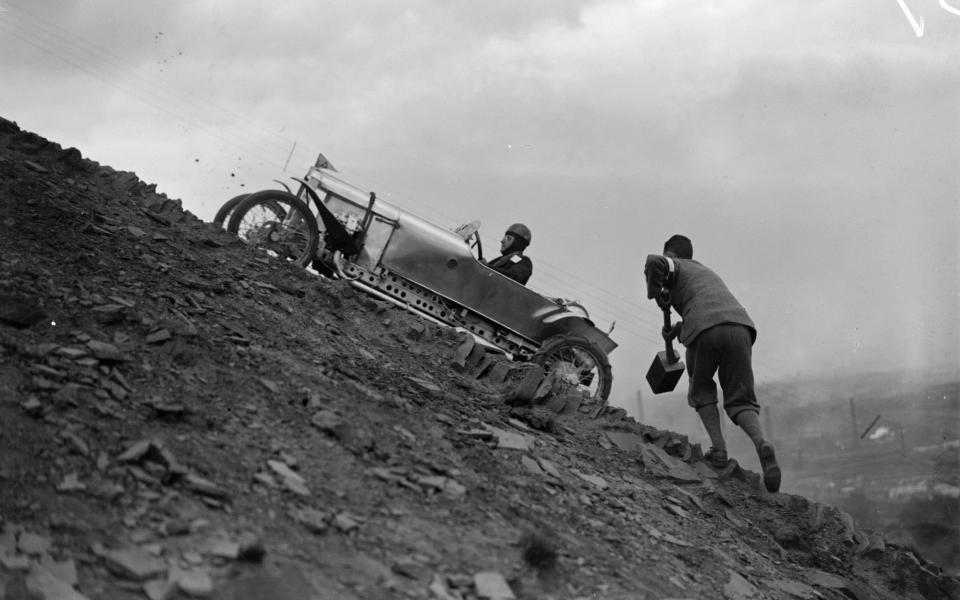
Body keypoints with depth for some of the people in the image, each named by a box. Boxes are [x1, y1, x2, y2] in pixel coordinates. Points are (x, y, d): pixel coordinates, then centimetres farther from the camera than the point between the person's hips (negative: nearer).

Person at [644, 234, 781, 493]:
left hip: (706, 332, -4)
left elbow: (654, 262, -2)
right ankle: (762, 444, -22)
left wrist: (656, 293, 13)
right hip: (740, 327, 5)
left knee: (701, 391, 20)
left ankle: (718, 448, 4)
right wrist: (676, 329, 33)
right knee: (740, 400, 7)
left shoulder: (675, 267, 21)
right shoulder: (708, 273, 42)